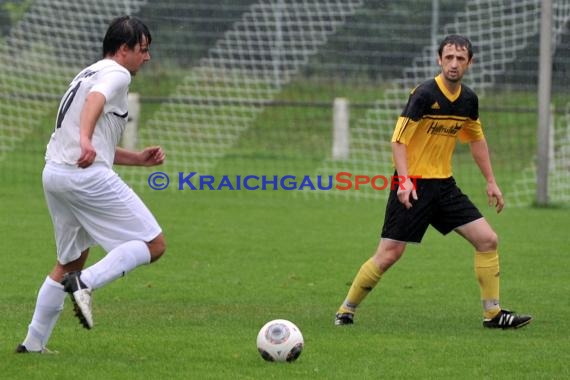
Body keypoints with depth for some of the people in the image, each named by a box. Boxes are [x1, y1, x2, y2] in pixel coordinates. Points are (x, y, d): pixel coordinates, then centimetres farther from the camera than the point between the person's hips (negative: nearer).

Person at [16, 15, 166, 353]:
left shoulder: (89, 74, 28)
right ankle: (85, 283, -20)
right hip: (86, 175, -10)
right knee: (154, 245, -5)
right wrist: (85, 139, -44)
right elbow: (95, 101, -26)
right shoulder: (116, 74, -1)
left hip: (54, 173, 10)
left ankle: (33, 343, 18)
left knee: (70, 261, 22)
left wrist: (139, 158, 23)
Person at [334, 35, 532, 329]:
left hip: (444, 184, 6)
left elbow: (476, 139, 21)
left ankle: (492, 313, 7)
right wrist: (404, 180, -28)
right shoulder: (424, 94, -16)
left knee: (487, 240, -1)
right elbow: (398, 139, -17)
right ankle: (346, 310, 9)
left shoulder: (468, 100, 5)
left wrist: (490, 181, 20)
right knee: (388, 255, -7)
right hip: (413, 186, -6)